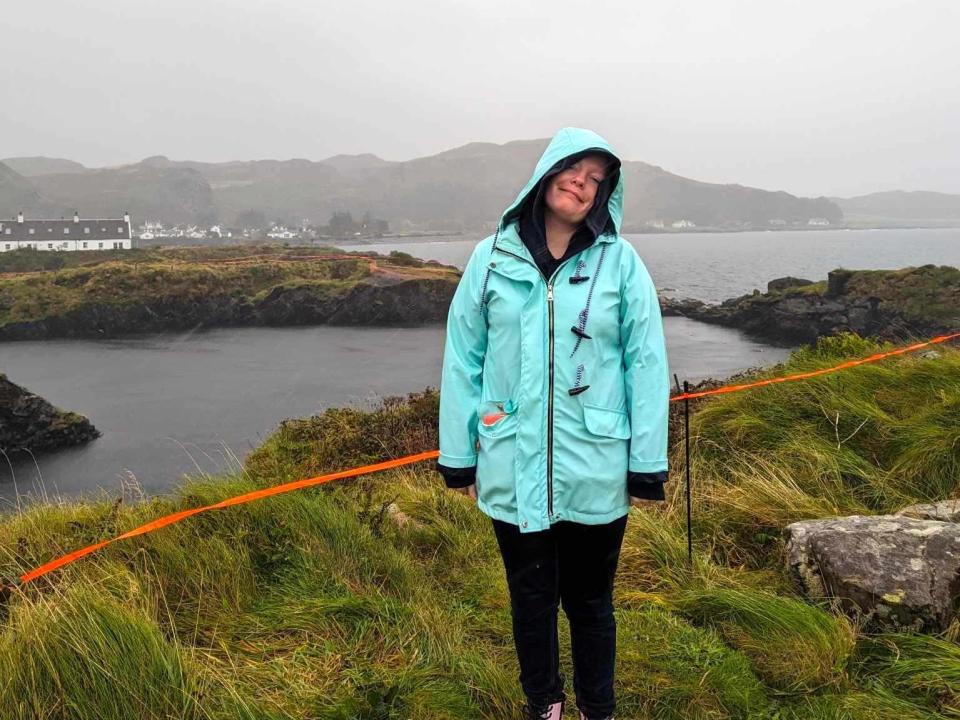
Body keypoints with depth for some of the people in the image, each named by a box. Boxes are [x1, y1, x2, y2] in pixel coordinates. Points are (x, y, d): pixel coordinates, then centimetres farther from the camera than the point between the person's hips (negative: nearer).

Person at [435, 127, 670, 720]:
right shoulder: (493, 258, 0)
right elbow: (463, 361, 1)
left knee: (590, 601, 16)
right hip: (514, 469, 2)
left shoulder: (621, 262, -3)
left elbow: (647, 366, -4)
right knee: (531, 599, 18)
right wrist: (459, 457, 1)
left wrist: (648, 467, -5)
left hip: (595, 471, -1)